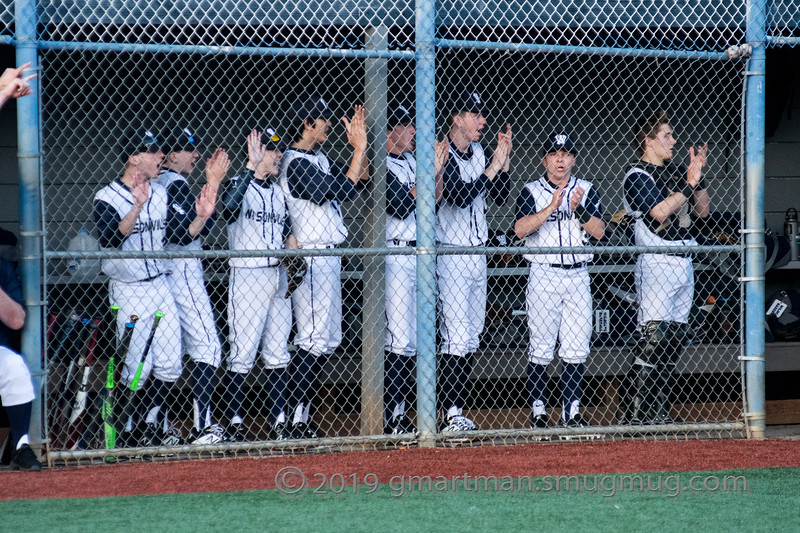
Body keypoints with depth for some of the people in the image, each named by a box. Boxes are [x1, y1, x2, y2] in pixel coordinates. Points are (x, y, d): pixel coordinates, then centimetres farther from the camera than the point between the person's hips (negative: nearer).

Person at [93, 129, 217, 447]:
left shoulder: (161, 195, 10)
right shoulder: (107, 197, -11)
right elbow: (109, 239, -27)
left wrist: (201, 217, -6)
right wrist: (138, 207, -39)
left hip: (160, 286, 6)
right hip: (128, 292, -6)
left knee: (170, 365, 5)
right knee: (138, 366, -5)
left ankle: (150, 427, 18)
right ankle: (127, 431, 10)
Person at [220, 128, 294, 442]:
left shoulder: (278, 192, 15)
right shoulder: (240, 184, -7)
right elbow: (228, 206, -30)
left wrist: (294, 254, -1)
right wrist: (252, 168, -33)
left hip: (278, 277, 7)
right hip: (247, 276, -7)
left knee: (277, 354, 9)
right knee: (242, 353, -7)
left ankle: (279, 422, 13)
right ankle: (234, 422, -1)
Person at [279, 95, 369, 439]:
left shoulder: (319, 159, 15)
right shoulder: (297, 163, -15)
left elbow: (358, 181, 16)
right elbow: (344, 191, -20)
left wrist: (359, 145, 6)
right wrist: (359, 148, -14)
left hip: (329, 258, 10)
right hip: (313, 259, -10)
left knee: (328, 340, 12)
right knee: (314, 340, -11)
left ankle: (300, 417, 15)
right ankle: (295, 421, -10)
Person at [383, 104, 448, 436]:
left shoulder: (411, 160, 16)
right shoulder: (381, 166, -11)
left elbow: (432, 200, 15)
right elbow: (402, 206, -19)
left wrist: (439, 169, 1)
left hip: (420, 256, 9)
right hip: (395, 256, -9)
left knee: (413, 339, 10)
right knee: (398, 340, -11)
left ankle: (398, 412, 15)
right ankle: (389, 419, -9)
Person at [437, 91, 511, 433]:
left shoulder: (479, 153, 12)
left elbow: (500, 196, 12)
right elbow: (460, 196, -24)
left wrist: (504, 160, 0)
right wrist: (493, 167, -20)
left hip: (478, 254, 8)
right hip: (451, 254, -8)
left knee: (472, 336, 9)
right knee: (456, 337, -12)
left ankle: (457, 411, 13)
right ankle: (451, 415, -13)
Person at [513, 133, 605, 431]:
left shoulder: (586, 191, 10)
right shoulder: (532, 192, 3)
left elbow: (599, 232, -1)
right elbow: (520, 229, -13)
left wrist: (580, 209, -17)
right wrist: (551, 207, -21)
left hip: (578, 275, 2)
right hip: (543, 275, -2)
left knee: (576, 348, 1)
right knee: (541, 347, -3)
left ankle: (571, 411, 7)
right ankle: (538, 410, 5)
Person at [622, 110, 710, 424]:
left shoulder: (675, 171, 18)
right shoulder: (637, 175, -6)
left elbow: (702, 211, 18)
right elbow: (658, 212, -19)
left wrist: (698, 175, 7)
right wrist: (689, 183, -14)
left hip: (683, 263, 8)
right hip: (657, 264, -8)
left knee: (676, 337, 7)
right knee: (654, 337, -14)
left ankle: (660, 411, 11)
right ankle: (639, 413, -13)